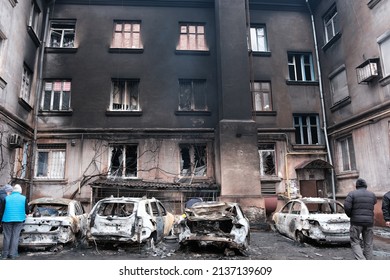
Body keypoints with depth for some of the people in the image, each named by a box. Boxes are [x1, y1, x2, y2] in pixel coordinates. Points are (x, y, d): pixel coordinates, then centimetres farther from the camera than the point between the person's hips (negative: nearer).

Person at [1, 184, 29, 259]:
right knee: (15, 236, 4)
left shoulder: (7, 198, 2)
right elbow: (27, 210, 2)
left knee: (7, 236, 9)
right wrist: (25, 214, 24)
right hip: (19, 219, -1)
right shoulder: (24, 198, -1)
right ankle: (12, 254, 5)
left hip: (7, 219, 1)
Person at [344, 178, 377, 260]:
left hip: (356, 222, -3)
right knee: (368, 244, 11)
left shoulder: (352, 194, -5)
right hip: (369, 222, 4)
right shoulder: (372, 195, 8)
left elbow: (347, 207, -12)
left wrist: (350, 215, 5)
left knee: (355, 242, 4)